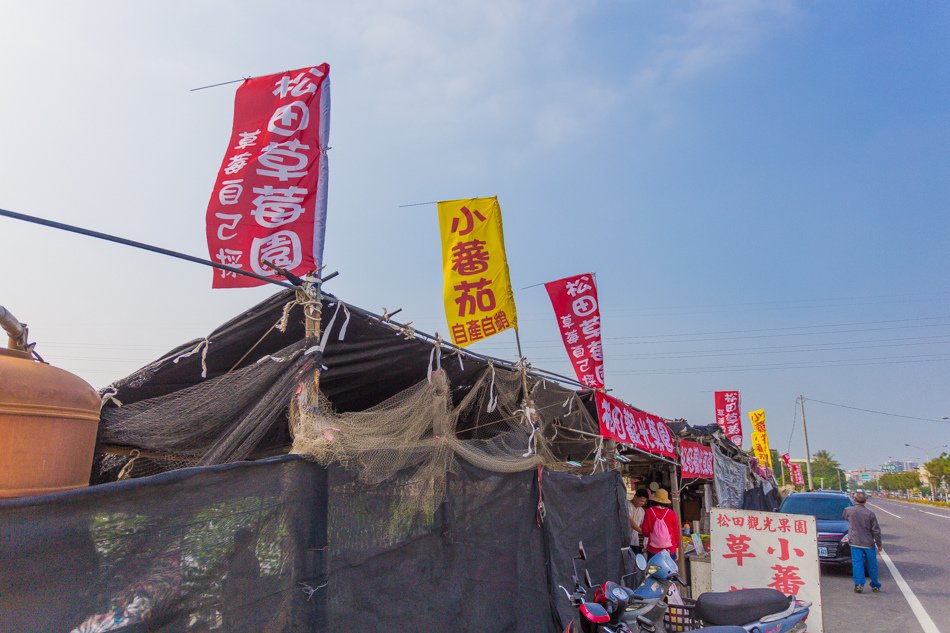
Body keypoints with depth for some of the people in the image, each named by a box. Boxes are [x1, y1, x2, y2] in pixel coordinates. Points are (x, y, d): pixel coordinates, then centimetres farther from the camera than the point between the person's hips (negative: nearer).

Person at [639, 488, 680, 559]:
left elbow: (645, 531, -2)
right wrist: (677, 547, 16)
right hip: (670, 551, 1)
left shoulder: (649, 511, -4)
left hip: (653, 550, -1)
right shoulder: (671, 513, -1)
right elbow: (676, 532, 5)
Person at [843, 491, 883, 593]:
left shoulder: (849, 511, -5)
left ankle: (859, 584, -9)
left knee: (857, 563, 0)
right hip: (869, 543, 1)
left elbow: (843, 517, 19)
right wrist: (879, 544, 8)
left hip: (855, 543, -1)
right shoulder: (870, 513, -7)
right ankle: (875, 585, 24)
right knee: (872, 565, 14)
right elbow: (876, 530, -4)